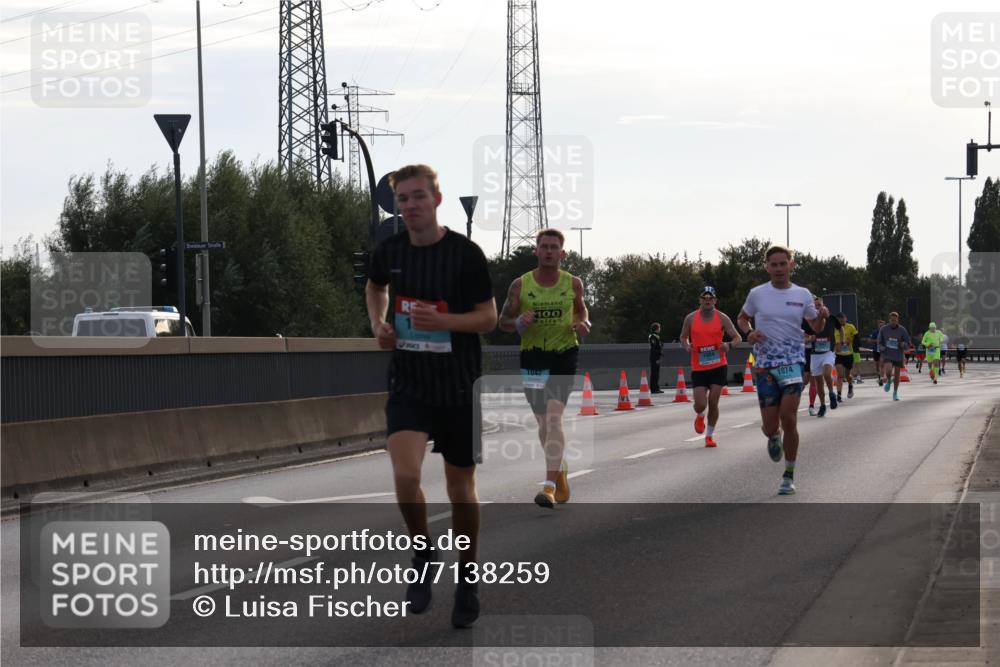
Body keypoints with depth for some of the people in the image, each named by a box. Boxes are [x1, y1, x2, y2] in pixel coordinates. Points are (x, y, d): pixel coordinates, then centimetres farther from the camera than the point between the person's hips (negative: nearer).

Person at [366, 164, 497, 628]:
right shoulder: (389, 252, 0)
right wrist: (378, 322, 3)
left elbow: (488, 318, -6)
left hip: (458, 385, -2)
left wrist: (441, 320, -23)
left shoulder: (466, 254, -11)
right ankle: (424, 551, 8)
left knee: (461, 489, 8)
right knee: (405, 476, -19)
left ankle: (467, 580, 26)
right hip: (408, 384, 2)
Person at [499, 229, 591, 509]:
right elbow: (503, 321, 6)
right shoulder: (520, 285, -1)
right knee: (543, 422, 11)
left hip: (564, 353, -2)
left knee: (554, 416, -19)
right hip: (532, 356, 2)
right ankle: (560, 471, 37)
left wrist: (583, 324, -3)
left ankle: (549, 486, -24)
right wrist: (519, 323, -16)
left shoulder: (573, 284, 1)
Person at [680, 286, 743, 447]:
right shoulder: (691, 318, 2)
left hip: (718, 366, 0)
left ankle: (710, 435, 15)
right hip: (698, 368, 0)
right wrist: (687, 347, -7)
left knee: (713, 403, -3)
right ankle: (700, 416, 29)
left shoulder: (722, 318, -1)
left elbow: (738, 337, 2)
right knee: (700, 405, -9)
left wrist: (729, 345, -20)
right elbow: (683, 337, 16)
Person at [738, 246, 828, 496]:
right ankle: (773, 437, 39)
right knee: (770, 426, -2)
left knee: (788, 420, -13)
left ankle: (789, 476, 2)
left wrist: (822, 317, -9)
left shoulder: (802, 295, 4)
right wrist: (749, 332, -4)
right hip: (765, 365, 0)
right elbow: (742, 317, 18)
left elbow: (816, 328, 14)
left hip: (793, 362, 0)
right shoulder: (757, 294, 2)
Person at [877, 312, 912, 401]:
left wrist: (903, 344, -19)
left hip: (898, 356, 1)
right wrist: (881, 347, -11)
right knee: (888, 369, -25)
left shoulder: (902, 330, -2)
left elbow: (908, 343, 2)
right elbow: (879, 342, 11)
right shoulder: (883, 329, 0)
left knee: (897, 374, 5)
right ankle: (888, 381, 9)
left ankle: (895, 393, 22)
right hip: (887, 354, -1)